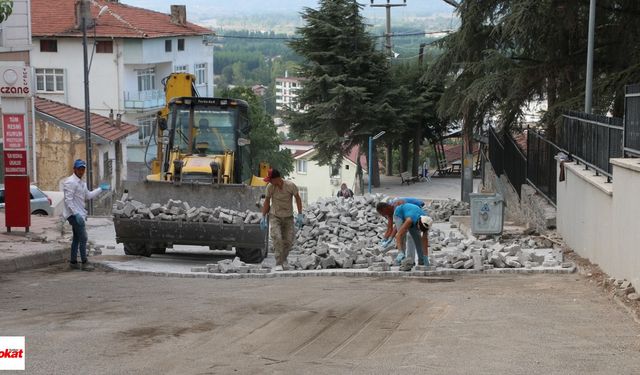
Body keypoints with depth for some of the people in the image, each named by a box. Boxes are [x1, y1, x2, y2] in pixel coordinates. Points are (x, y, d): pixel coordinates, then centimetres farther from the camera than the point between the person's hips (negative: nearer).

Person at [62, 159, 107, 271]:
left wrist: (100, 189, 24)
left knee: (77, 238, 14)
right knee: (83, 238, -12)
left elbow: (88, 195, 26)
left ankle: (73, 261, 21)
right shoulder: (70, 182, -15)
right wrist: (76, 214, -25)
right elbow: (68, 200, -20)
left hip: (79, 214, 10)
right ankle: (84, 262, -11)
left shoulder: (82, 183, 15)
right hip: (74, 214, -10)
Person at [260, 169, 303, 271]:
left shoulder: (291, 186, -20)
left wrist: (300, 215, -8)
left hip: (288, 217, 1)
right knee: (277, 238, -21)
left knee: (288, 241, 2)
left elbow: (298, 198, -4)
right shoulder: (270, 187, -16)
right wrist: (263, 218, -1)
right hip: (274, 216, -1)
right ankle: (279, 264, -17)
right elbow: (267, 201, -2)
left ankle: (284, 259, 31)